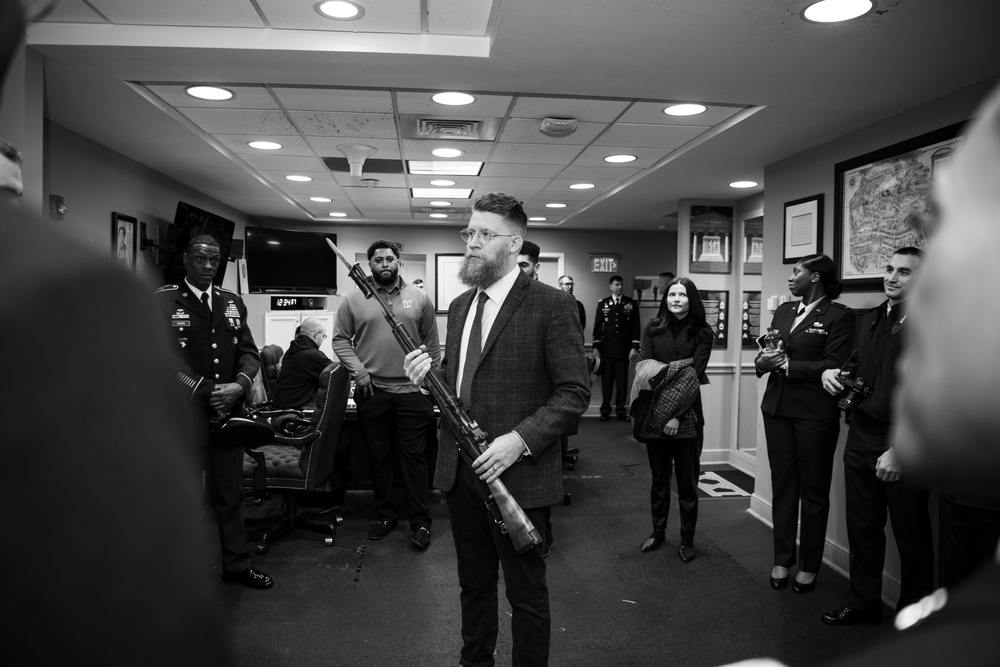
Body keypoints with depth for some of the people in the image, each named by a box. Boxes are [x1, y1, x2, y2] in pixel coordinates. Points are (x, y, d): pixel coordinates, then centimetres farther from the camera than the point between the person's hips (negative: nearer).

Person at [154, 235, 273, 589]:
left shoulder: (232, 302, 13)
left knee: (230, 493, 13)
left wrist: (240, 384, -9)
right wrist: (205, 391, -16)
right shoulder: (162, 301, -2)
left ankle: (236, 564, 26)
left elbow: (249, 351, 10)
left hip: (228, 413, 4)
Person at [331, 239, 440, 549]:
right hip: (371, 392, 1)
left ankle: (420, 521, 13)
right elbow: (340, 339, 4)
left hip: (412, 391, -1)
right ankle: (386, 514, 27)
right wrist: (358, 370, -9)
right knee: (379, 457, 12)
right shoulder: (354, 300, 4)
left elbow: (431, 343, 6)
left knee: (415, 457, 3)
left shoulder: (419, 298, 5)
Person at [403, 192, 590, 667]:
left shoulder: (551, 305, -11)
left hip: (518, 476, -6)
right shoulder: (459, 306, 11)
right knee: (474, 583, 22)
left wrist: (520, 439, -23)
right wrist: (429, 373, -4)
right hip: (460, 472, 6)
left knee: (526, 592, 10)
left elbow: (574, 392, -13)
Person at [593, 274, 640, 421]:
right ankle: (605, 410, 13)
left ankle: (621, 410, 12)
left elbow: (635, 326, 2)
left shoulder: (631, 303, 5)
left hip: (624, 349, 0)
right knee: (606, 379, 5)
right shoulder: (603, 303, 6)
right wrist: (596, 347, 1)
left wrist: (635, 347, -4)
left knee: (622, 380, 3)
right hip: (606, 348, 0)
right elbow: (598, 326, 5)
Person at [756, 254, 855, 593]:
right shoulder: (784, 311, 14)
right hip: (777, 408, 6)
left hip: (814, 413, -5)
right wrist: (763, 362, -10)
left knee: (813, 490, 7)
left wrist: (787, 365, -18)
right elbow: (767, 353, 12)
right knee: (782, 485, 10)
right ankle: (782, 560, 21)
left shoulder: (839, 315, -6)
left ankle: (809, 566, 21)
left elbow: (834, 366, -14)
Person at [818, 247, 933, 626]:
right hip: (861, 438, 7)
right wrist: (835, 372, 1)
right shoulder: (871, 319, 11)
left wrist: (899, 449, -21)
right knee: (862, 527, 16)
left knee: (911, 536, 9)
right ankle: (864, 603, 33)